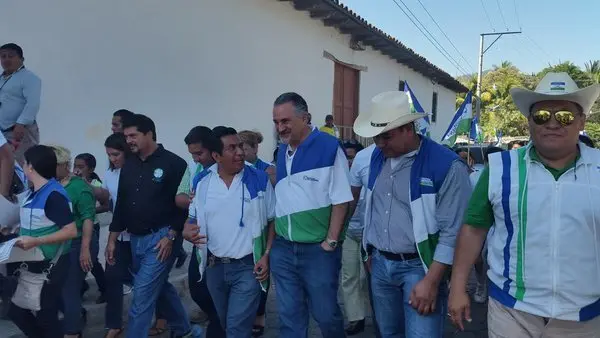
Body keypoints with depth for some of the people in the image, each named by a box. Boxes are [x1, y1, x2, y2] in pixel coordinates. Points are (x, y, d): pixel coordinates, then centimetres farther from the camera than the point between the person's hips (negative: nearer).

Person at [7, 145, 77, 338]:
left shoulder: (53, 195, -21)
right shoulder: (33, 193, 7)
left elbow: (71, 231, -25)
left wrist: (36, 241, -28)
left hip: (51, 266, -9)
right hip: (32, 263, 9)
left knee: (46, 316, 3)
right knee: (16, 311, 15)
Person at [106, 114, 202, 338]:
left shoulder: (173, 163, -10)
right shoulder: (129, 166, 10)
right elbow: (121, 204, 15)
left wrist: (171, 237, -17)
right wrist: (112, 239, 12)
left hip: (160, 239, -7)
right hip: (135, 239, 8)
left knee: (142, 296, -7)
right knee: (160, 287, 20)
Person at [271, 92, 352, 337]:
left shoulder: (329, 147, -9)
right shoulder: (281, 152, 10)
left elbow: (340, 200, -11)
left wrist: (331, 242, -13)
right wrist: (273, 240, 10)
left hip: (318, 249, -5)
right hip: (283, 249, 5)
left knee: (326, 314, 9)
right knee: (289, 317, 12)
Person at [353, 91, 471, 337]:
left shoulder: (447, 166, -16)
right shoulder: (377, 156, 5)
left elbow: (452, 232, -17)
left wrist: (431, 281, -19)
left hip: (419, 266, -6)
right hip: (380, 264, 6)